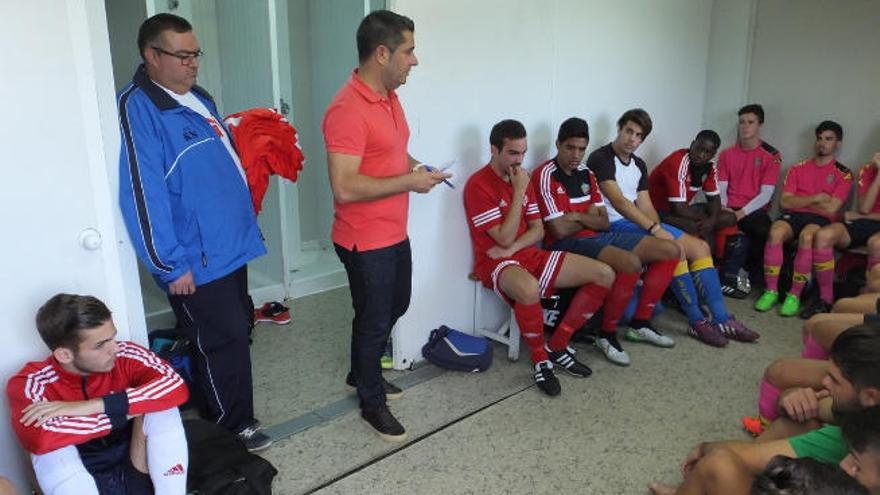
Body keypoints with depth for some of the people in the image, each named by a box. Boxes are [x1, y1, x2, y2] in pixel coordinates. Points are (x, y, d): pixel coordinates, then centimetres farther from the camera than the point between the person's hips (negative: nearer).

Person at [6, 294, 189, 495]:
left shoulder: (125, 356, -15)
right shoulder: (29, 384, -19)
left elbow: (177, 388, -29)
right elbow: (39, 440, -38)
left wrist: (95, 405, -35)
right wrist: (125, 413, -29)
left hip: (137, 472, 1)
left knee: (161, 408, -22)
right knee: (52, 450, -29)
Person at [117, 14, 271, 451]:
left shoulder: (197, 98, 12)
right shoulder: (138, 109, -16)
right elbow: (143, 193, -20)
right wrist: (171, 265, -19)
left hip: (229, 247, 9)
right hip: (195, 260, -9)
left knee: (236, 330, 18)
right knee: (225, 340, 0)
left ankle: (218, 413, 37)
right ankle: (233, 429, 19)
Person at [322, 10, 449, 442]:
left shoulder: (389, 96, 6)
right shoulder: (347, 110, -24)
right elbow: (344, 187, -30)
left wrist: (416, 167, 3)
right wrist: (409, 181, -23)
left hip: (395, 234, 10)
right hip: (366, 243, -10)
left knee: (396, 305, 24)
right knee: (374, 320, 7)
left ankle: (362, 372, 46)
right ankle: (372, 402, 29)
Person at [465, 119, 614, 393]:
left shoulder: (522, 178, 12)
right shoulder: (478, 185, -12)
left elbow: (538, 229, 9)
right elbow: (504, 237, -17)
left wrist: (512, 248, -11)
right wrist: (519, 192, -16)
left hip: (531, 255, 8)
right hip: (496, 263, -8)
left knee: (604, 274, -3)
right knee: (529, 288, -44)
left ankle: (557, 346, 4)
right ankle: (540, 358, -16)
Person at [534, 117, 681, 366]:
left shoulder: (586, 173, 13)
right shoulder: (546, 176, -11)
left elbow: (604, 222, 10)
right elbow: (560, 230, -17)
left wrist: (578, 216, -9)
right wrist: (589, 217, 0)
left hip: (597, 237, 9)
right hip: (567, 244, -9)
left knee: (670, 250, 4)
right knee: (630, 263, -34)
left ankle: (640, 323, 12)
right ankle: (607, 334, -12)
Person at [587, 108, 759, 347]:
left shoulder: (638, 165, 18)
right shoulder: (600, 159, -10)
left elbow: (645, 206, 11)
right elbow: (618, 202, -21)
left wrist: (659, 229, -10)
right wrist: (655, 229, -27)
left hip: (641, 222, 9)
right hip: (615, 225, -9)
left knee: (700, 246, 0)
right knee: (675, 250, -26)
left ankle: (722, 320, 1)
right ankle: (698, 322, -12)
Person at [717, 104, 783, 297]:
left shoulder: (771, 155, 3)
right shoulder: (727, 154, 14)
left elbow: (766, 194, -5)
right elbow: (721, 188, 9)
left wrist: (742, 213, -17)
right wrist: (723, 208, -13)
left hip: (754, 211, -1)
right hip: (730, 210, 2)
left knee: (765, 231, -33)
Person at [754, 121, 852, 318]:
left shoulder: (843, 174, 8)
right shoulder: (798, 168, 17)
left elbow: (830, 209, -5)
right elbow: (785, 202, 5)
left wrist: (799, 201, 2)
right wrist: (814, 199, -3)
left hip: (821, 219, -2)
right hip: (793, 215, 2)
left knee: (806, 236, -37)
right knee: (775, 232, -32)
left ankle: (795, 295, -28)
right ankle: (771, 291, -26)